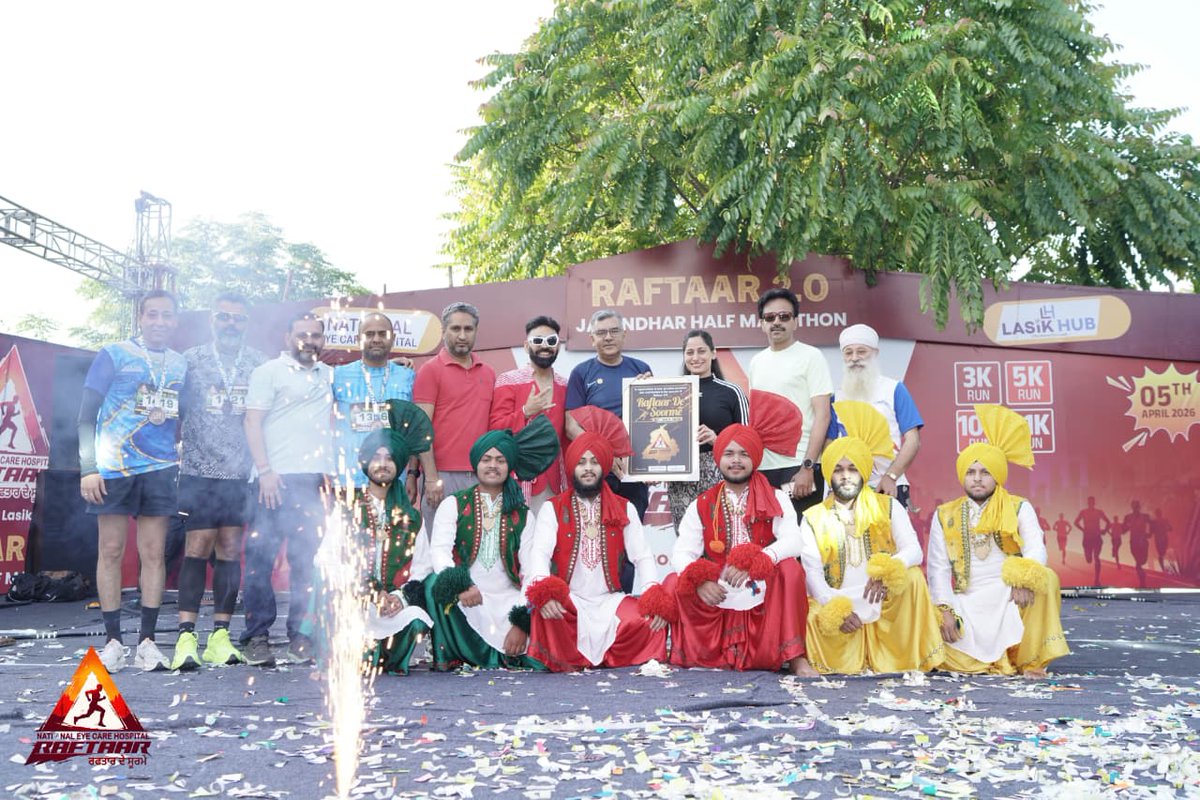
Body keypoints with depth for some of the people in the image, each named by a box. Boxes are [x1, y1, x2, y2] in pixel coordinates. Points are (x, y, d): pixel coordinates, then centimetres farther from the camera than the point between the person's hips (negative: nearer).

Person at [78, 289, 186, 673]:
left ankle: (147, 642, 6)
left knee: (153, 552, 1)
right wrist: (88, 468, -8)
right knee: (111, 550, 0)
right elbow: (87, 414, 0)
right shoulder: (114, 355, 2)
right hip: (113, 467, -2)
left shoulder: (181, 364, 13)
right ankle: (113, 641, 8)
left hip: (160, 469, 3)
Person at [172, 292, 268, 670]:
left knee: (230, 551, 4)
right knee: (197, 548, -6)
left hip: (242, 473, 2)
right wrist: (174, 448, -1)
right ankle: (186, 636, -3)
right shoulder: (191, 360, 5)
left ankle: (220, 635, 11)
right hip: (199, 471, -2)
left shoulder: (261, 364, 8)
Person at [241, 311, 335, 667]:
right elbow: (252, 422, -4)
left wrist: (329, 471, 12)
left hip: (314, 480, 5)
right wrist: (264, 471, -13)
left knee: (307, 559, 4)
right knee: (262, 556, -4)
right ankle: (256, 636, 4)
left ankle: (300, 636, 11)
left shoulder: (328, 376, 18)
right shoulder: (269, 371, 3)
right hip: (277, 478, -5)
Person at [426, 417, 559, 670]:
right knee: (437, 585, -34)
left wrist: (522, 622, -15)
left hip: (508, 600, 1)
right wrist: (461, 586, -30)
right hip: (465, 602, -1)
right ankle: (451, 656, -13)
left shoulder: (522, 516, 12)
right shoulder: (453, 505, 8)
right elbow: (439, 552, -9)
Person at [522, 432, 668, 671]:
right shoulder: (552, 509, 5)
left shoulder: (625, 509, 12)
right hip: (568, 600, -2)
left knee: (652, 620, -24)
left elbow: (643, 557, 3)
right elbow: (539, 553, -10)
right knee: (545, 610, -35)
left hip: (610, 600, 3)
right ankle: (563, 662, -9)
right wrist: (544, 594, -31)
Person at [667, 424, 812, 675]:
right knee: (675, 584, -22)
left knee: (789, 568, -27)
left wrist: (751, 564, -30)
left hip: (762, 599, -1)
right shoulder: (701, 506, 8)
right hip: (716, 596, 1)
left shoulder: (776, 500, 5)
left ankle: (794, 657, -17)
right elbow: (681, 553, -3)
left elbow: (793, 542, -14)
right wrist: (699, 581, -25)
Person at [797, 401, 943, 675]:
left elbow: (913, 551, -8)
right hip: (835, 607, -1)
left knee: (912, 577, -26)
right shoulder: (813, 518, 7)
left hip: (885, 603, 1)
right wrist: (835, 609, -22)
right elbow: (812, 572, -4)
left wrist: (886, 572, -30)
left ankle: (903, 660, -13)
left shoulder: (889, 507, 8)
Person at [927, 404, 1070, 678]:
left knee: (1045, 578, -32)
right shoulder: (945, 515, 8)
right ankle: (1000, 658, 8)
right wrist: (945, 610, -13)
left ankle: (1030, 660, -16)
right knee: (953, 659, -26)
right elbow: (938, 568, 2)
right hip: (968, 607, 1)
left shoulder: (1019, 508, 5)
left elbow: (1036, 551, -12)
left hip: (1010, 599, 0)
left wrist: (1024, 578, -35)